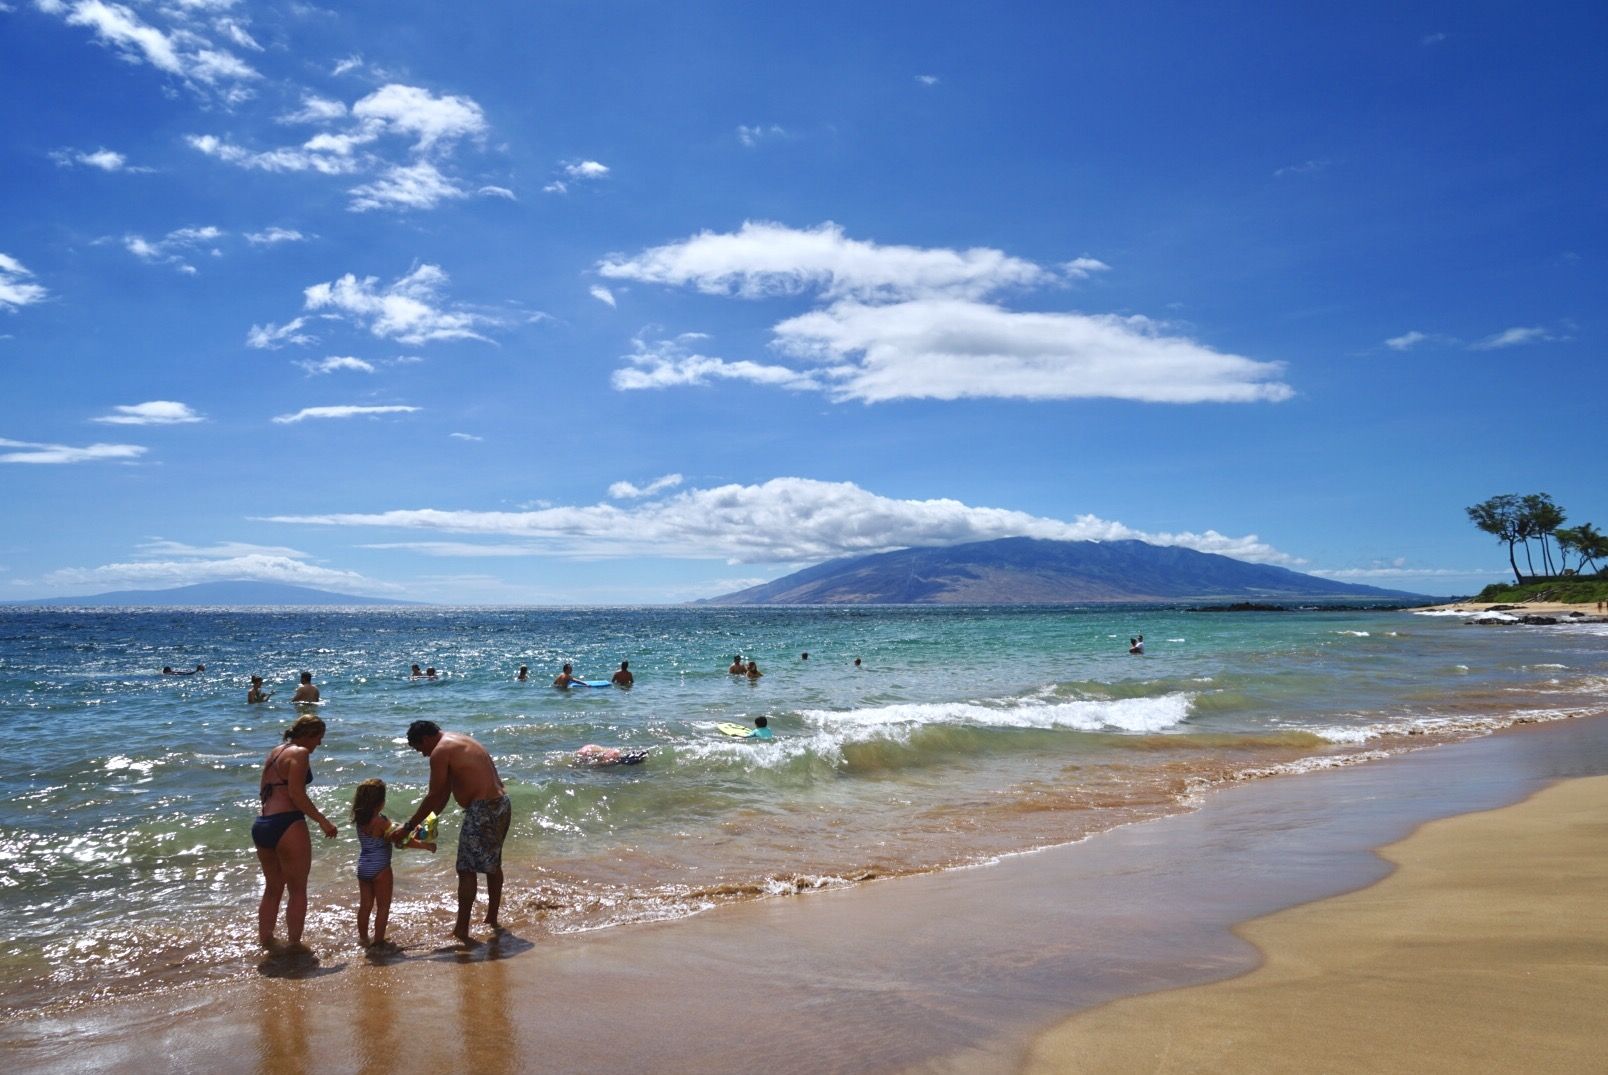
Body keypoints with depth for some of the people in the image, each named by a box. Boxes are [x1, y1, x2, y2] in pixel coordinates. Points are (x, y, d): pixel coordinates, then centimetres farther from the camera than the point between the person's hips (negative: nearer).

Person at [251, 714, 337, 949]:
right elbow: (296, 794, -17)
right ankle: (295, 944, 7)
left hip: (261, 824, 9)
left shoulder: (275, 752, 19)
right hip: (286, 825, -9)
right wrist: (322, 820, -14)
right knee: (298, 891, 3)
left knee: (272, 889, 21)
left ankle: (265, 943, 27)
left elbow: (264, 790, 20)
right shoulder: (300, 753, -8)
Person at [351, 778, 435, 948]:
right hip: (380, 869, -7)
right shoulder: (380, 821, -19)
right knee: (383, 907, 5)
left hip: (363, 868, 7)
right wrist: (424, 845, -9)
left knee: (365, 906, 16)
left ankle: (363, 938, 24)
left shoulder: (360, 820, 3)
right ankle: (379, 941, 7)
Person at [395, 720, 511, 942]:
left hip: (483, 810, -10)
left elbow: (434, 797, -11)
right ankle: (492, 918, 32)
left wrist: (407, 828, -4)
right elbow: (445, 790, 21)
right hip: (502, 804, 10)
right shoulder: (458, 740, 19)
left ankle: (461, 930, 2)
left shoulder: (440, 751, -10)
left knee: (466, 869, -2)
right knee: (492, 864, 20)